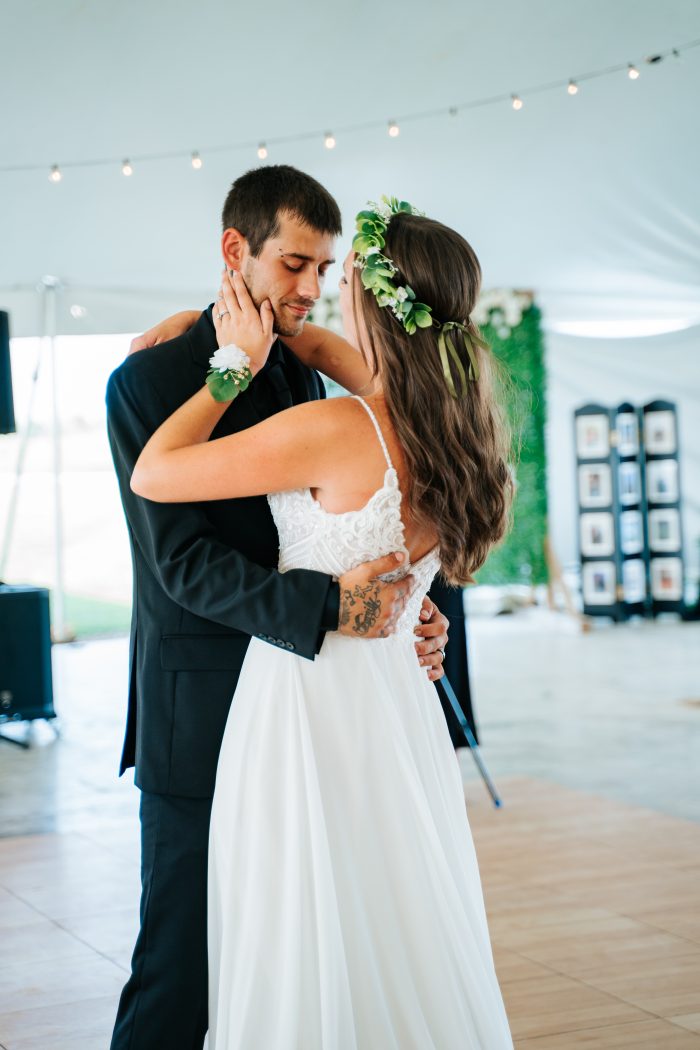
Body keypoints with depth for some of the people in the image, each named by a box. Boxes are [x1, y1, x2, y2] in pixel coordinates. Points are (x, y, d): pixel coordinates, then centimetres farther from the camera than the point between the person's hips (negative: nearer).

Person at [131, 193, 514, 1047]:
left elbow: (152, 476, -14)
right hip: (399, 697, 7)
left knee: (312, 956, 7)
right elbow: (322, 345, 17)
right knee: (405, 937, 19)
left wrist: (236, 362, -6)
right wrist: (226, 328, 18)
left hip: (312, 700, -7)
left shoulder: (336, 430, -22)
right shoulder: (455, 419, 0)